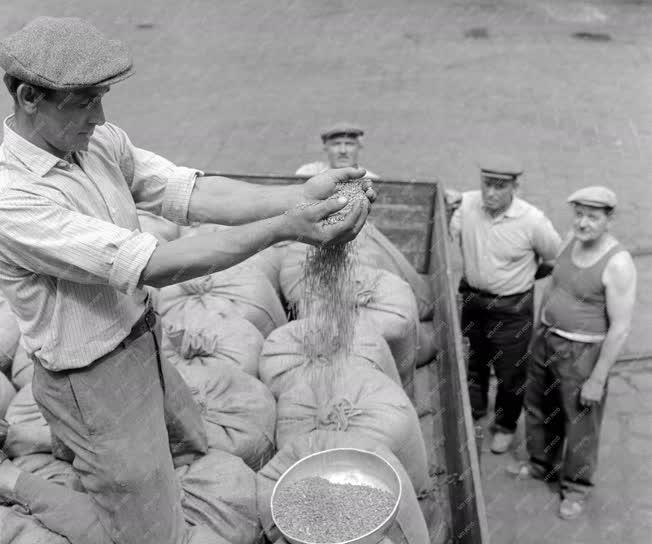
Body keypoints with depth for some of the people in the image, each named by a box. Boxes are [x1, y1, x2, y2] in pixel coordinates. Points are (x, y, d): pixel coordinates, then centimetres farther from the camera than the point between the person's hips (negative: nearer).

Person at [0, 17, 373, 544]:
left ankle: (67, 445, 36)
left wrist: (300, 195, -25)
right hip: (95, 383, -8)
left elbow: (195, 193, -12)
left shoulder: (100, 141, -4)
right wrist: (282, 228, -36)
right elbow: (153, 267, -33)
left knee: (195, 449, 29)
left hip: (143, 346, 8)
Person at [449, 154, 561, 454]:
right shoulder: (466, 204, -13)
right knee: (472, 363, 24)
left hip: (512, 308, -3)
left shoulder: (532, 220, -21)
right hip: (472, 299, 4)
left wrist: (526, 273, 2)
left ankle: (505, 426, 39)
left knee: (510, 372, 12)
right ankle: (474, 414, 51)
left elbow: (557, 259, -5)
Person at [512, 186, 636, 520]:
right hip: (546, 340, 7)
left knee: (579, 423, 12)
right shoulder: (572, 241, -3)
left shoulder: (618, 263, -25)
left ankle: (576, 488, 35)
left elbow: (620, 328, -22)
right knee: (538, 408, 23)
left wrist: (597, 379, -17)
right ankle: (542, 464, 47)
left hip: (582, 353, -7)